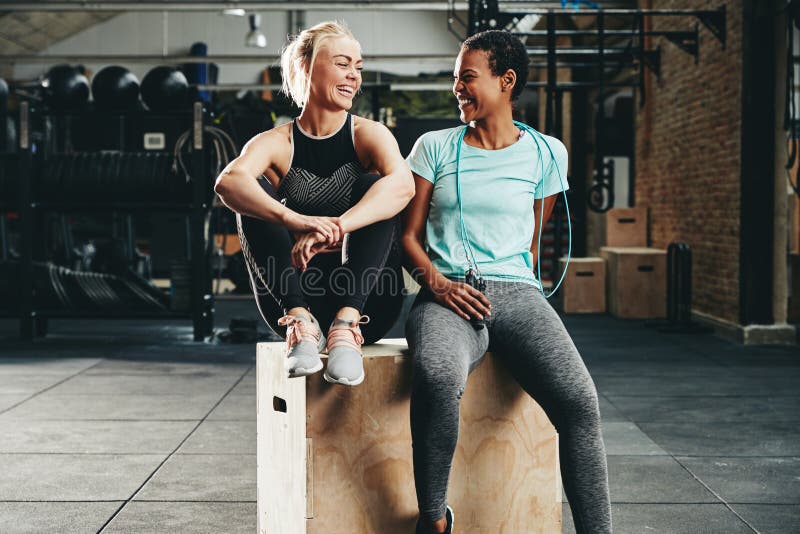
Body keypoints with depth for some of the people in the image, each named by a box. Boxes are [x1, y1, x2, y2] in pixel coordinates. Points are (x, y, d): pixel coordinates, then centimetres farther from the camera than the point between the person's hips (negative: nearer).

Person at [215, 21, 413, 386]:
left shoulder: (369, 134, 2)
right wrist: (293, 220, -43)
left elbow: (402, 184, -23)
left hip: (367, 299, 0)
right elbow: (228, 182, -23)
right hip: (294, 298, 0)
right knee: (255, 193, -15)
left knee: (371, 185, -19)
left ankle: (346, 325, -33)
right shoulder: (276, 143, 2)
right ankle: (301, 323, -29)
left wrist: (335, 229, -39)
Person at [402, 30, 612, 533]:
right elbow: (410, 234, 9)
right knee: (437, 377, -37)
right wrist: (436, 282, -8)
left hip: (515, 290, 1)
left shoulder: (546, 153, 14)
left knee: (579, 398, -27)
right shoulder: (435, 147, 13)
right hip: (447, 294, -1)